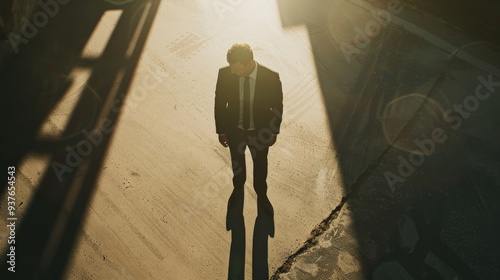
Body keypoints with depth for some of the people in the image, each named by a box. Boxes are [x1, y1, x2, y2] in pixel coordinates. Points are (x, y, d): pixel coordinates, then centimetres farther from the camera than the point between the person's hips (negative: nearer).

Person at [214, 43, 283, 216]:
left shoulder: (271, 77, -27)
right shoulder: (225, 74, -23)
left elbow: (277, 106, -10)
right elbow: (219, 103, -9)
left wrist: (274, 131, -2)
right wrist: (221, 130, -2)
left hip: (261, 131, -1)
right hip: (234, 130, 1)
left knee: (260, 165, 22)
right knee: (237, 162, 26)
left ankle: (261, 195, 52)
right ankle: (238, 187, 59)